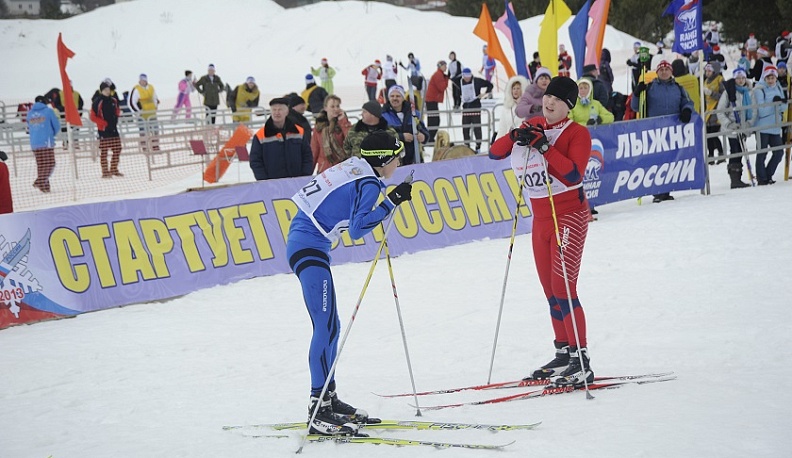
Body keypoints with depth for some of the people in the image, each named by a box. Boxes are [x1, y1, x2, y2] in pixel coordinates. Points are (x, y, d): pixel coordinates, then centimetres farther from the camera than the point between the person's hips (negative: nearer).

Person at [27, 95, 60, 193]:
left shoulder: (30, 113, 12)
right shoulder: (49, 111, 0)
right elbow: (56, 126, 4)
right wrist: (52, 134, 22)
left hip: (34, 143, 5)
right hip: (47, 142, -5)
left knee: (41, 165, 11)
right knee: (50, 164, -2)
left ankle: (45, 187, 9)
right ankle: (40, 181, -19)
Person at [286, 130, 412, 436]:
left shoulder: (354, 169, 15)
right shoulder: (369, 184, -11)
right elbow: (357, 229, -21)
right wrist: (392, 201, -20)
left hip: (301, 242, 10)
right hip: (309, 248, -10)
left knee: (329, 326, 15)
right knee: (326, 327, -13)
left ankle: (328, 398, 22)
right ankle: (318, 409, -16)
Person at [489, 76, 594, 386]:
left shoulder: (577, 133, -9)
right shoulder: (533, 126, 9)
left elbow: (573, 175, -23)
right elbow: (494, 153, 5)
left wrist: (544, 146, -27)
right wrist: (515, 137, -14)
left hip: (569, 215, -7)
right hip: (541, 218, 7)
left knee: (563, 288, -13)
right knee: (551, 291, 11)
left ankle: (581, 362, -12)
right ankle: (563, 353, 21)